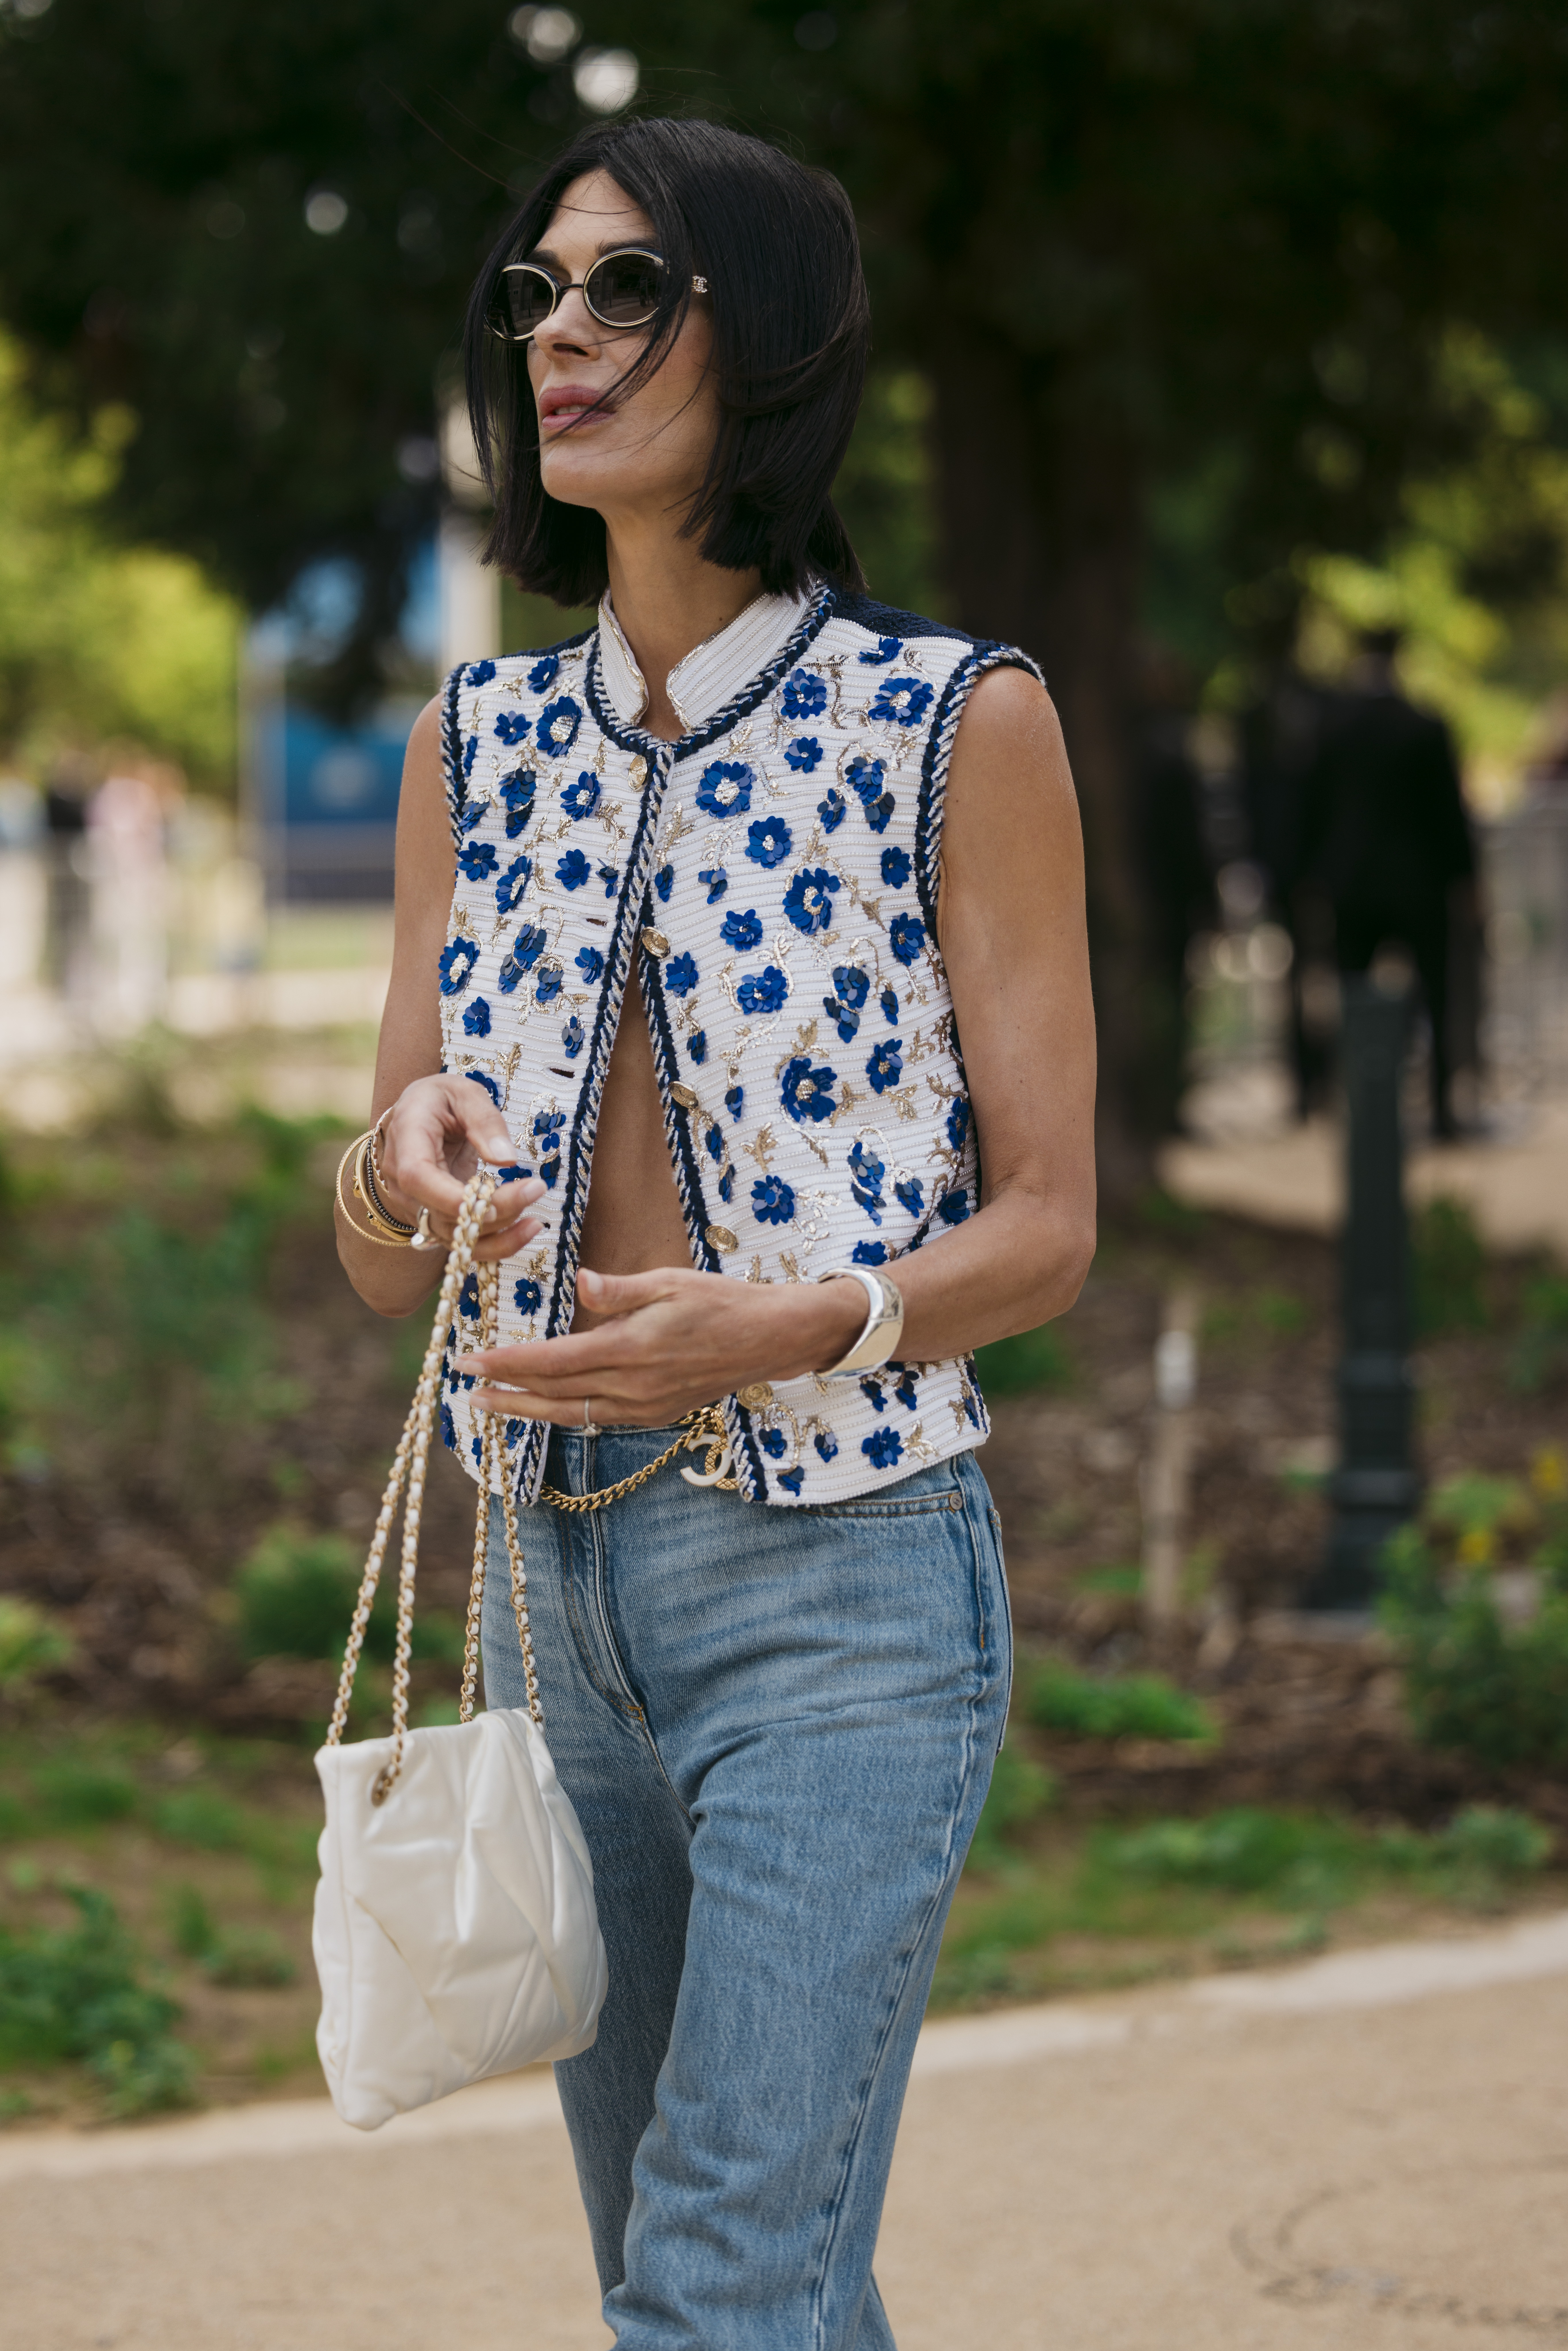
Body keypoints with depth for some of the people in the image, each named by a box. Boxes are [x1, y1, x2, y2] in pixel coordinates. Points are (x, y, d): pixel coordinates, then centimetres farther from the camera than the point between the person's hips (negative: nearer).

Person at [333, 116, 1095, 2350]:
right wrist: (403, 1168, -16)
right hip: (552, 1563, 6)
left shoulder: (956, 724, -7)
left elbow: (1045, 1225, -5)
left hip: (843, 1591, -6)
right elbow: (379, 1267, 8)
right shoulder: (482, 738, 8)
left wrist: (796, 1328, -24)